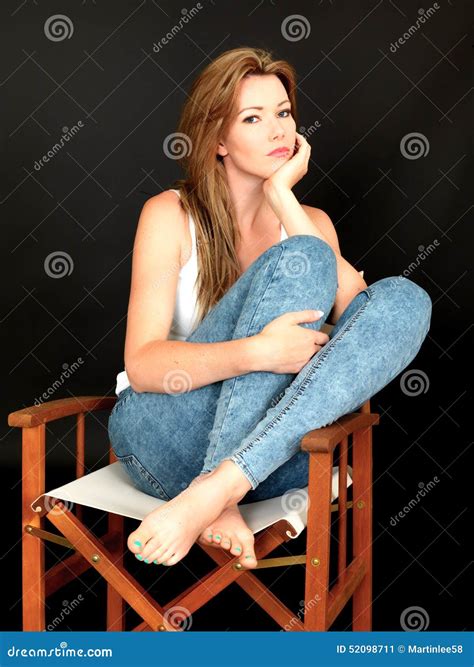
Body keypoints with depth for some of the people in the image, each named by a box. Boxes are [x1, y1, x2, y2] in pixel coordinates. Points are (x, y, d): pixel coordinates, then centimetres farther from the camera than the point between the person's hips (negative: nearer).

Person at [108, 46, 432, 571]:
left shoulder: (311, 222, 14)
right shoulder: (170, 214, 0)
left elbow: (353, 305, -8)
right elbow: (142, 365, -12)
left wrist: (283, 198, -6)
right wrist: (255, 352, -29)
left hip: (273, 451, 4)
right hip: (165, 440, -4)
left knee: (405, 299, -20)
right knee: (299, 259, -23)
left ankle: (217, 490, -32)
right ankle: (225, 504, -32)